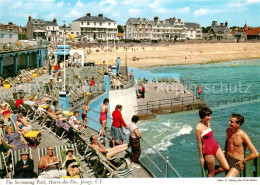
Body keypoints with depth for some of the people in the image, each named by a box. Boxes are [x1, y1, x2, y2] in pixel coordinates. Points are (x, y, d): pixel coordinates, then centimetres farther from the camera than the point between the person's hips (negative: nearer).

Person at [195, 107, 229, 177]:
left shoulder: (208, 123, 3)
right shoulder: (198, 128, -20)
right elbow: (199, 143, -14)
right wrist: (201, 157, -7)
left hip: (216, 146, 7)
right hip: (208, 150, -7)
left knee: (226, 167, 3)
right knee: (211, 172, 8)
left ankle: (214, 173, 30)